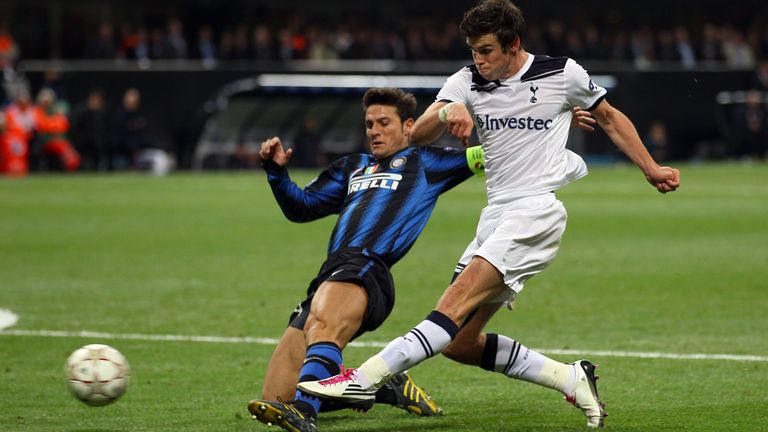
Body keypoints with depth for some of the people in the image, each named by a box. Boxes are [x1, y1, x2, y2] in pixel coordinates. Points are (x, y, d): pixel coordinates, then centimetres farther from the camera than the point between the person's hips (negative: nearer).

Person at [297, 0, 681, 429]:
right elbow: (418, 134, -6)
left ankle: (366, 378, -35)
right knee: (459, 343, 0)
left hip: (537, 210, -7)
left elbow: (610, 118, 17)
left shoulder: (562, 74, 0)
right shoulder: (468, 81, 7)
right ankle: (573, 379, 8)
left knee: (458, 301, -24)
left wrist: (651, 169, 19)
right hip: (497, 215, 7)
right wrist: (447, 112, -28)